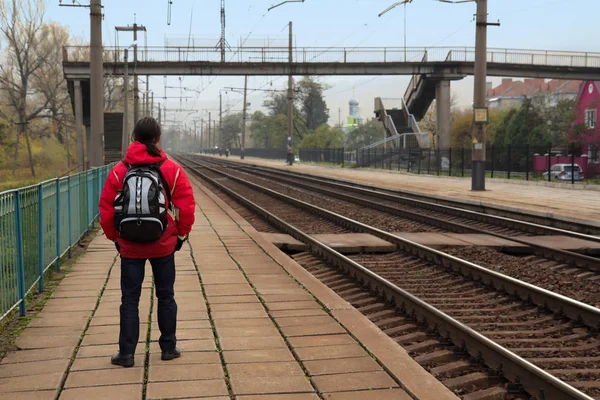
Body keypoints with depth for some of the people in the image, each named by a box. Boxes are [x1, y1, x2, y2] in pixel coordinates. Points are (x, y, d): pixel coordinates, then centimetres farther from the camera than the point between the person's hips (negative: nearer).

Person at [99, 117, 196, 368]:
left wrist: (114, 237, 12)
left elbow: (106, 209, -2)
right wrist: (182, 234, 9)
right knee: (166, 296, 13)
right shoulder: (172, 169, -5)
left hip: (129, 247, 0)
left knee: (129, 300, 8)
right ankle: (168, 348, 19)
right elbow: (187, 206, -5)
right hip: (163, 245, 0)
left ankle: (126, 353, 8)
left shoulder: (119, 171, -3)